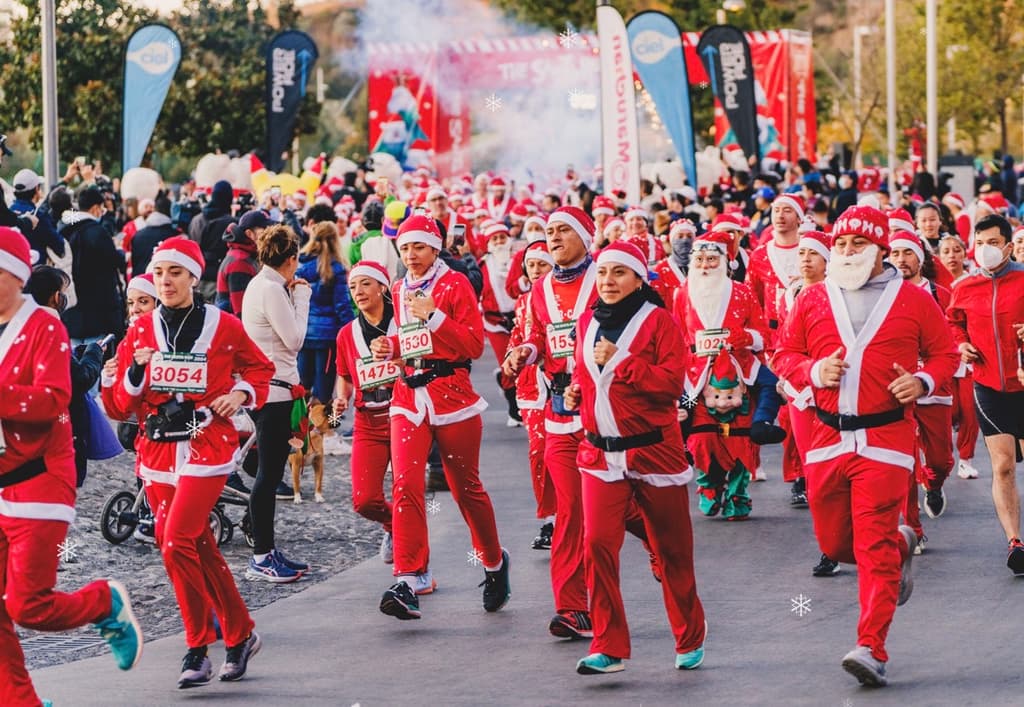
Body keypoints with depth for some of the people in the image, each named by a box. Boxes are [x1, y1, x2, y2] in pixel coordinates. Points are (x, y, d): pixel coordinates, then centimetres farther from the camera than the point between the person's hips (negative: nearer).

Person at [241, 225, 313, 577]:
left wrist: (294, 295, 10)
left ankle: (266, 551, 19)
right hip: (274, 389, -11)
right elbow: (294, 338, -15)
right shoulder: (271, 289, -15)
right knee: (269, 472, -7)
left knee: (271, 471, 13)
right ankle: (261, 558, -4)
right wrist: (301, 297, -6)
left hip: (269, 387, 11)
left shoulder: (261, 285, 15)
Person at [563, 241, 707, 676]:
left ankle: (690, 641, 25)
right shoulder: (588, 322, 9)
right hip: (601, 453, 4)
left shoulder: (657, 320, -6)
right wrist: (577, 391, 5)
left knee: (671, 550, 7)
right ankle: (608, 647, -5)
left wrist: (620, 362, -20)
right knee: (598, 543, -11)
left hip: (653, 451, -4)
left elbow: (673, 381, -14)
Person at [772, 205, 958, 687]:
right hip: (826, 438, 4)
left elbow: (945, 352, 10)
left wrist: (924, 381, -10)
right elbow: (784, 355, 13)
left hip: (885, 439, -4)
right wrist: (813, 371, -8)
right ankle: (900, 544, 43)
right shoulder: (813, 300, 9)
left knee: (875, 547, -11)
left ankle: (872, 650, -10)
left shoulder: (912, 300, 3)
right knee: (834, 543, 12)